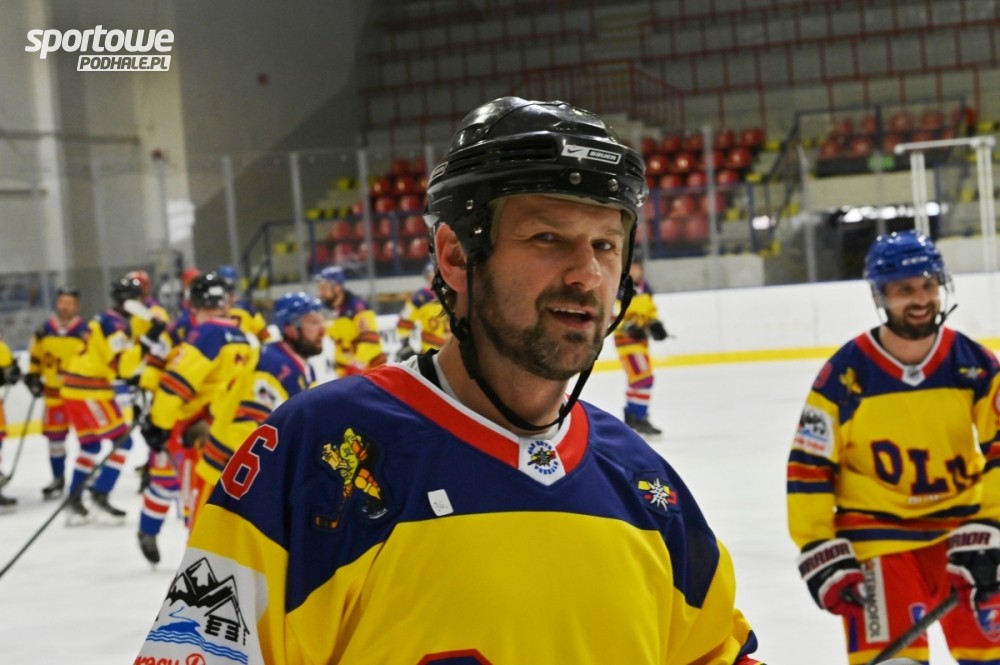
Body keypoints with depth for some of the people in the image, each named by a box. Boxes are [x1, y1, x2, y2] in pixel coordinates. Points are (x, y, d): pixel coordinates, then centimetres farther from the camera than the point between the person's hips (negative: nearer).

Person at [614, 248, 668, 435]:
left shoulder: (644, 287, 8)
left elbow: (650, 308, 21)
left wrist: (655, 323, 3)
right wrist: (628, 327, -31)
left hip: (640, 337, 9)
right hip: (625, 338, -9)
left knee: (637, 378, 18)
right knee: (643, 377, -17)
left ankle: (630, 416, 32)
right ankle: (640, 419, -13)